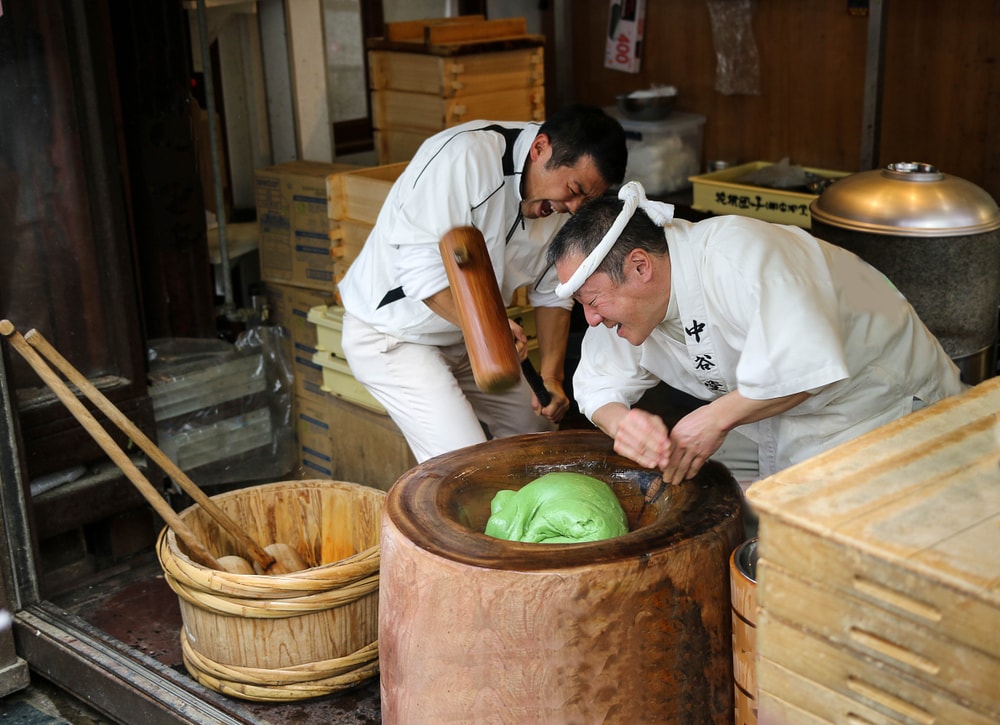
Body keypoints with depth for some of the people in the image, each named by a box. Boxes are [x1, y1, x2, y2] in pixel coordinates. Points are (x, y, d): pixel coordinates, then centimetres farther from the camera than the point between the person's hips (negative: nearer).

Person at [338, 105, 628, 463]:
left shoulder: (559, 198, -4)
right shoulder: (466, 156, -30)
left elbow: (551, 292, 3)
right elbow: (420, 264, -35)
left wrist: (551, 376, -8)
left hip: (463, 339, 8)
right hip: (392, 335, -8)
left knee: (539, 426, 15)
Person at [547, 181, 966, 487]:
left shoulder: (737, 256, -33)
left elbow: (807, 365, -41)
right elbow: (599, 384, 2)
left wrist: (716, 418, -30)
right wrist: (621, 423, -22)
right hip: (781, 425, 8)